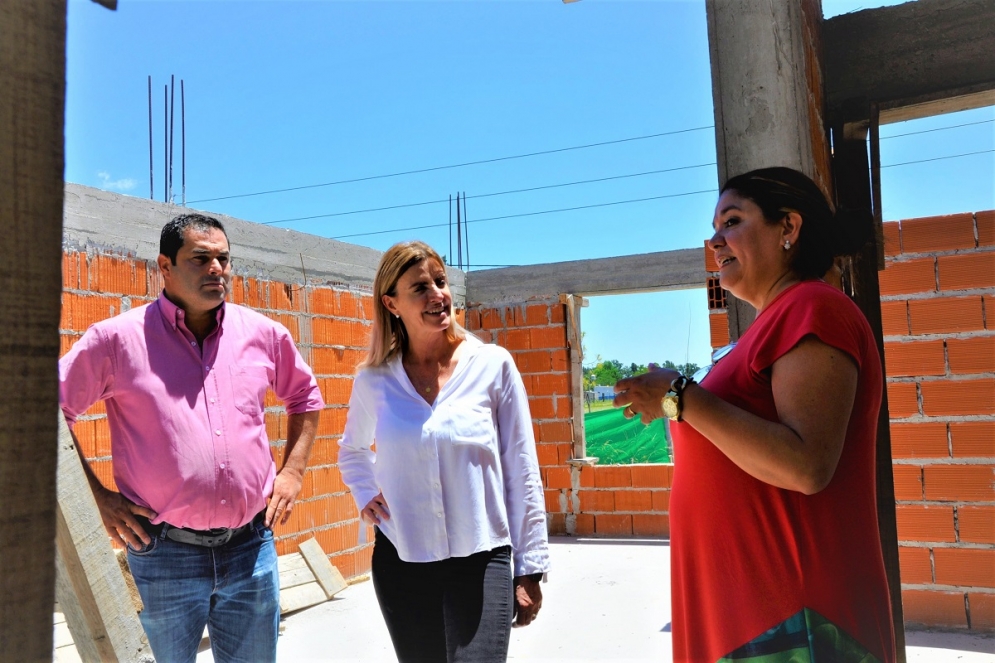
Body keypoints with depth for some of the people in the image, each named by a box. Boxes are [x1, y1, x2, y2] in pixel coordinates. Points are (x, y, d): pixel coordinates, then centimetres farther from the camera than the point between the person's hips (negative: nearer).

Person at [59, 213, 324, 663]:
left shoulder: (263, 333, 2)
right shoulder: (119, 338, -7)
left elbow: (305, 397, 17)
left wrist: (292, 473, 9)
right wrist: (96, 496, -3)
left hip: (251, 545, 3)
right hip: (164, 552, -2)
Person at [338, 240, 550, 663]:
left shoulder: (492, 365, -7)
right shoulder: (373, 381, -1)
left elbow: (521, 472, -4)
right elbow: (352, 449, 20)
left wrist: (529, 568, -3)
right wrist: (365, 496, 3)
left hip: (481, 561, -2)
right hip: (400, 562, 3)